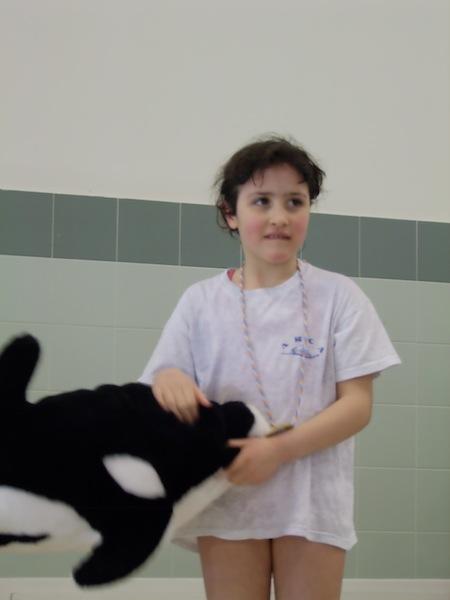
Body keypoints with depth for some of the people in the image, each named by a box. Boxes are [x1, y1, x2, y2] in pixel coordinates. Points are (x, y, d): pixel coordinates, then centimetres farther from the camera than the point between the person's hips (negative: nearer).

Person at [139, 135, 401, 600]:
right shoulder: (200, 302, 5)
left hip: (313, 500, -1)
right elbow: (166, 397, 6)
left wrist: (279, 449, -18)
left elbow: (357, 405, -4)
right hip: (227, 496, 1)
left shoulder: (337, 296, 1)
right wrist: (168, 380, -19)